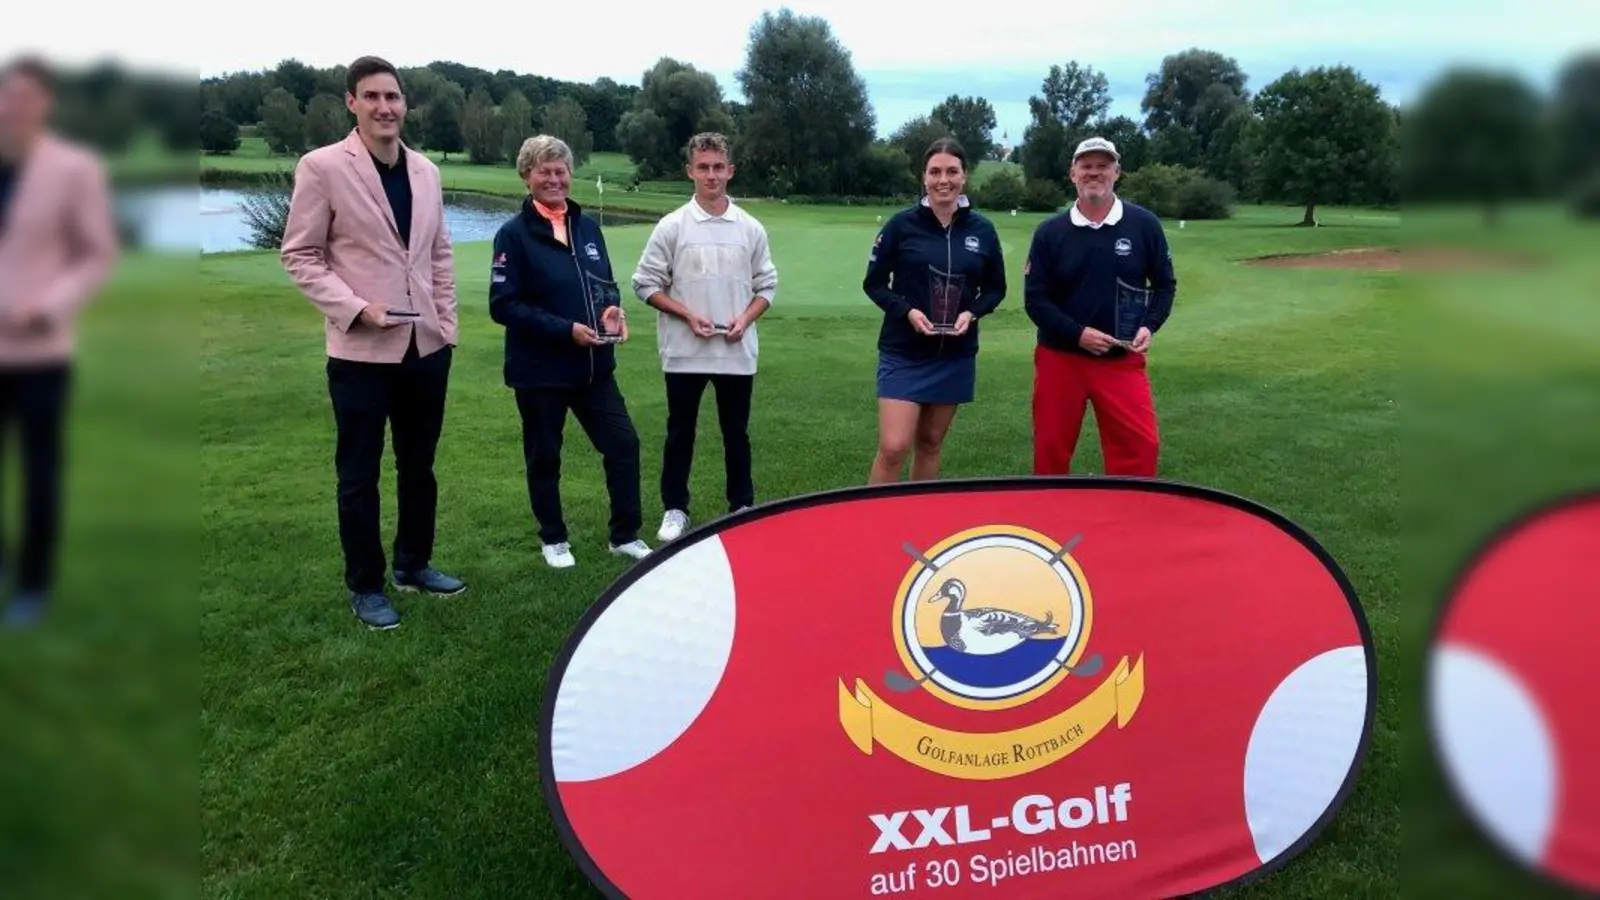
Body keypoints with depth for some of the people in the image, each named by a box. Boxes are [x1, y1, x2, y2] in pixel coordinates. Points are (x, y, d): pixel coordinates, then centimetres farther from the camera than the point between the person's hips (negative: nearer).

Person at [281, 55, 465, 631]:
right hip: (361, 350, -5)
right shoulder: (321, 167, -7)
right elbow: (299, 255, -6)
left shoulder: (425, 170, 9)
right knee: (359, 474, 6)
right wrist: (356, 308, -17)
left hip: (426, 345, 5)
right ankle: (365, 587, 20)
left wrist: (446, 322, 8)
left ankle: (414, 565, 33)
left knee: (419, 465, 16)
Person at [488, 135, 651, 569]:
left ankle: (625, 535, 19)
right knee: (544, 458, 9)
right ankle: (554, 540, 27)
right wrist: (566, 329, -21)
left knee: (623, 443, 3)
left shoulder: (588, 227, 7)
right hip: (538, 368, -5)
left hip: (593, 364, 5)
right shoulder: (514, 234, -11)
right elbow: (503, 305, -15)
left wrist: (613, 308, -7)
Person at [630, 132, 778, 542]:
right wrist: (687, 314, -13)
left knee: (736, 432, 11)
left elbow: (766, 285, 9)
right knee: (680, 431, 8)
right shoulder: (671, 226, -3)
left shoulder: (750, 228, 4)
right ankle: (675, 508, 20)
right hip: (684, 351, -1)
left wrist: (745, 319, -8)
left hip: (737, 352, 2)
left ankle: (743, 506, 23)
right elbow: (646, 283, -1)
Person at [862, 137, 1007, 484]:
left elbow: (995, 288, 10)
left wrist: (972, 313, -9)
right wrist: (907, 311, -17)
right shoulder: (902, 224, -6)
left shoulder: (982, 229, 1)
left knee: (930, 444, 13)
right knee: (893, 448, -9)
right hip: (904, 353, -3)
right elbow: (874, 283, -1)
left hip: (956, 354, 3)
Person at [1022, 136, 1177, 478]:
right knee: (1051, 451, 8)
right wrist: (1078, 333, -16)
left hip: (1123, 360, 0)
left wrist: (1149, 326, -10)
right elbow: (1035, 299, -3)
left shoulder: (1144, 224, 0)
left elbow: (1164, 284, 8)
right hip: (1059, 358, 0)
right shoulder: (1050, 231, -2)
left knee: (1140, 446, -6)